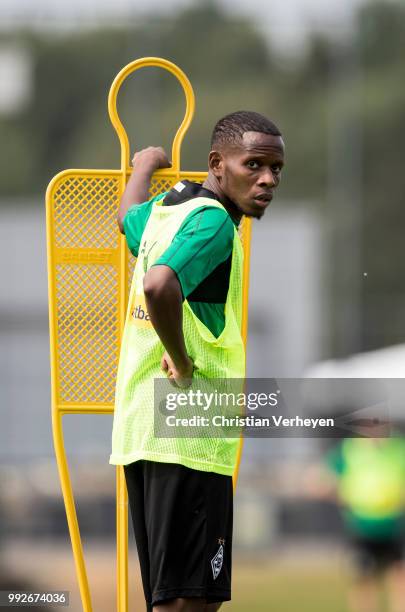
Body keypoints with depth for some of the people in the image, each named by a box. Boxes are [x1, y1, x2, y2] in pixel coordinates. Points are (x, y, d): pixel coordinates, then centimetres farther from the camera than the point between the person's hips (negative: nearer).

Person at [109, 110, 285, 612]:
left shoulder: (163, 211, 14)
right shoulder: (213, 221, -14)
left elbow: (129, 214, 40)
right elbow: (159, 286, -33)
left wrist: (147, 165, 60)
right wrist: (183, 365, -19)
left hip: (139, 429, 10)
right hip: (188, 434, -10)